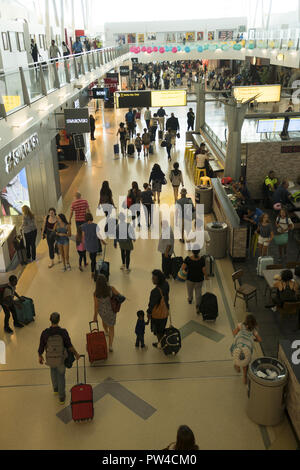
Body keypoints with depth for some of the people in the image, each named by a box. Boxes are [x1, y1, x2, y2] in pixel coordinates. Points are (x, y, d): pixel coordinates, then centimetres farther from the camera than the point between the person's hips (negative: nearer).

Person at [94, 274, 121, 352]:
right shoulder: (111, 288, -30)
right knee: (111, 327, 19)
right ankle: (110, 346, 14)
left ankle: (106, 332, 65)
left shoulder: (96, 293, -28)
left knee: (104, 319, 36)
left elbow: (96, 305, -17)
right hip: (111, 310, -1)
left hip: (101, 311, 1)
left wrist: (95, 316, -3)